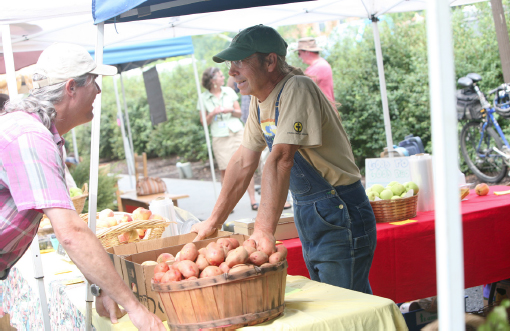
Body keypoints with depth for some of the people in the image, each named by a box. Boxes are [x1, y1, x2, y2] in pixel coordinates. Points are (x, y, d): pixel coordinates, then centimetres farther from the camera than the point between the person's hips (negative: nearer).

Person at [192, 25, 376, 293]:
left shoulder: (296, 89, -21)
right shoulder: (260, 101, 7)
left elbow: (281, 160, -31)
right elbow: (243, 162, 11)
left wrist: (264, 230, -39)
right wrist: (213, 222, 12)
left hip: (338, 217, -9)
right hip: (307, 215, 9)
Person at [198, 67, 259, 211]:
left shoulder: (229, 91, 9)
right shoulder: (204, 98, 2)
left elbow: (239, 113, 12)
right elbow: (204, 122, 3)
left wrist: (231, 110, -9)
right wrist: (213, 114, -14)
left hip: (237, 133, 2)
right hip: (219, 137, -2)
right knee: (225, 170, -2)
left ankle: (253, 200, 0)